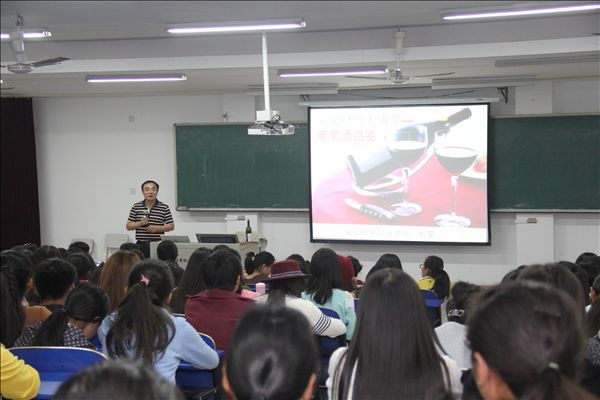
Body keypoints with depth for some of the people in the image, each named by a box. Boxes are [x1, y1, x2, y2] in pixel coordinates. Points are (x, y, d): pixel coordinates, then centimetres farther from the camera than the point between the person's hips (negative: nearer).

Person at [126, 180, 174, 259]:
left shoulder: (164, 208, 3)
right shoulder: (136, 207, 8)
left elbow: (171, 226, 3)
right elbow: (128, 226, 8)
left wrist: (156, 228, -11)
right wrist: (140, 223, -10)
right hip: (141, 245, 2)